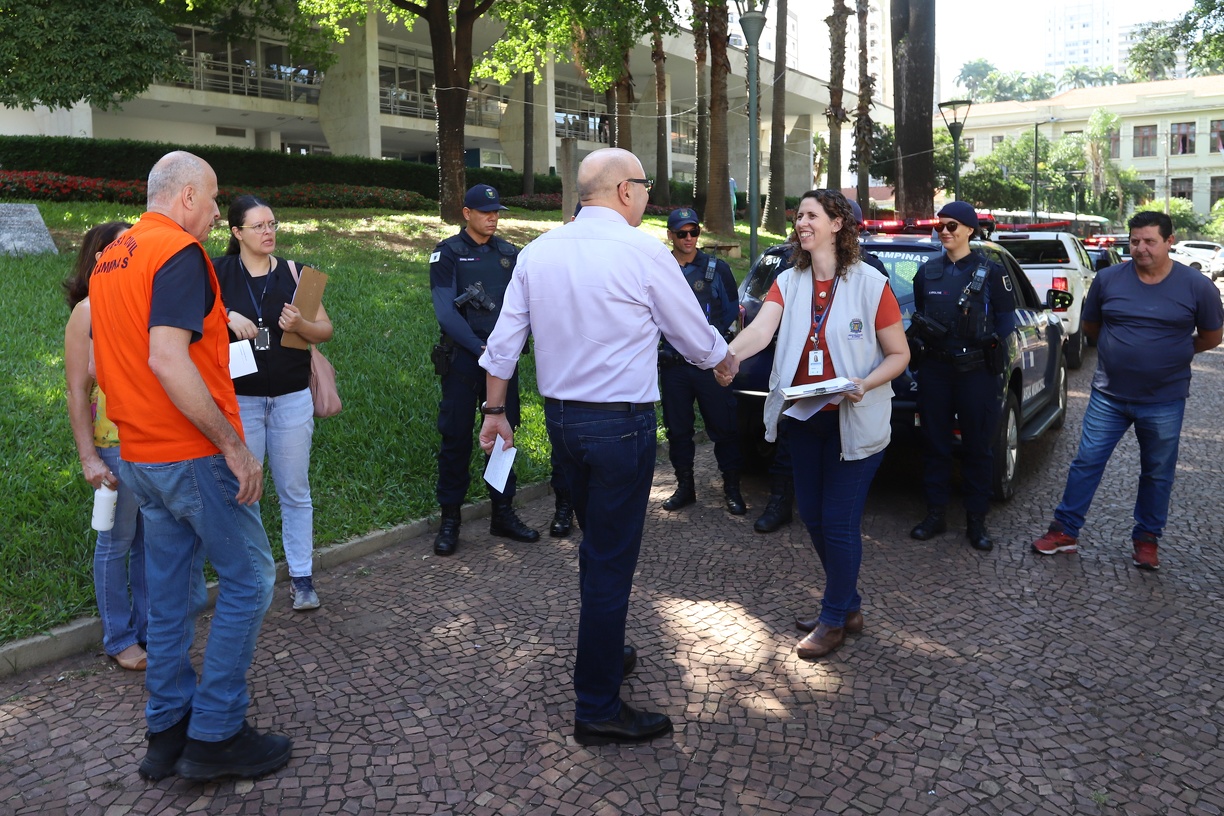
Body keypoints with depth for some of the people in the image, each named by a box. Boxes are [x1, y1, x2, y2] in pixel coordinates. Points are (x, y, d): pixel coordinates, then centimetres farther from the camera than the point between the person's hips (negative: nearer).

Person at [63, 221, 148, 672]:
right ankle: (120, 639, 20)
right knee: (117, 542, 6)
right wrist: (88, 458, -13)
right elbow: (77, 391, -8)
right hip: (116, 444, -5)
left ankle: (150, 627, 27)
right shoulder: (88, 311, -6)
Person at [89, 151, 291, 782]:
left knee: (170, 590, 15)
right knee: (247, 579, 2)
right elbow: (167, 361, -26)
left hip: (139, 456, 9)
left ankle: (167, 732, 24)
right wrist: (233, 445, -22)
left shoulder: (110, 259, 14)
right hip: (193, 454, -9)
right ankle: (215, 735, 8)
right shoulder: (179, 253, -15)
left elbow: (104, 365, 20)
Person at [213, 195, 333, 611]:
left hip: (292, 399, 1)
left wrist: (301, 324, -16)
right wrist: (227, 315, -21)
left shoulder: (293, 272, 2)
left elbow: (325, 330, 4)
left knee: (295, 492, 7)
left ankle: (301, 577, 17)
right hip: (240, 400, -1)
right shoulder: (219, 272, -1)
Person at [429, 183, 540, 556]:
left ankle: (503, 514, 20)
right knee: (457, 438, 1)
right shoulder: (447, 253, -2)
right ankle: (449, 519, 11)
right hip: (463, 356, -4)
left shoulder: (509, 254, 10)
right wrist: (481, 348, -19)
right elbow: (445, 311, -11)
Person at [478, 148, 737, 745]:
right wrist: (725, 363, 19)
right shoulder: (643, 252, -11)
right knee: (611, 560, 0)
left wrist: (495, 411, 17)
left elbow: (504, 342, 7)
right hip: (621, 422, -7)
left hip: (560, 420, 7)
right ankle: (598, 709, 10)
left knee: (597, 544, 23)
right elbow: (695, 337, -2)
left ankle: (604, 652, 41)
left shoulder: (537, 252, 5)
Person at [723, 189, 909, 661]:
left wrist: (865, 384, -23)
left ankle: (833, 620, 18)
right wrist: (726, 356, -36)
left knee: (839, 522, -2)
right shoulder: (788, 283, 3)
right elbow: (760, 330, -16)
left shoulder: (870, 284, -9)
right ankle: (848, 607, 33)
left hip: (854, 422, -5)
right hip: (804, 417, 6)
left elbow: (899, 354, -4)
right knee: (812, 515, 13)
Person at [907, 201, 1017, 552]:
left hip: (977, 370, -3)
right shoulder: (928, 271, 11)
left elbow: (1006, 320, 0)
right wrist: (922, 330, -7)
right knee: (934, 444, 7)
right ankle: (936, 513, 19)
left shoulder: (991, 271, -1)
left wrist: (991, 341, -19)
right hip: (935, 368, 3)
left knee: (977, 447, 4)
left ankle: (976, 521, 13)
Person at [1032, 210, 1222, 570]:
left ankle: (1147, 538, 28)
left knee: (1157, 473, 12)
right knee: (1086, 462, 4)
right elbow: (1090, 326, 10)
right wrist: (1119, 350, 8)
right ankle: (1065, 530, 15)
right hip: (1108, 395, 1)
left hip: (1164, 401, -1)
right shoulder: (1108, 279, -4)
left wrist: (1171, 354, 5)